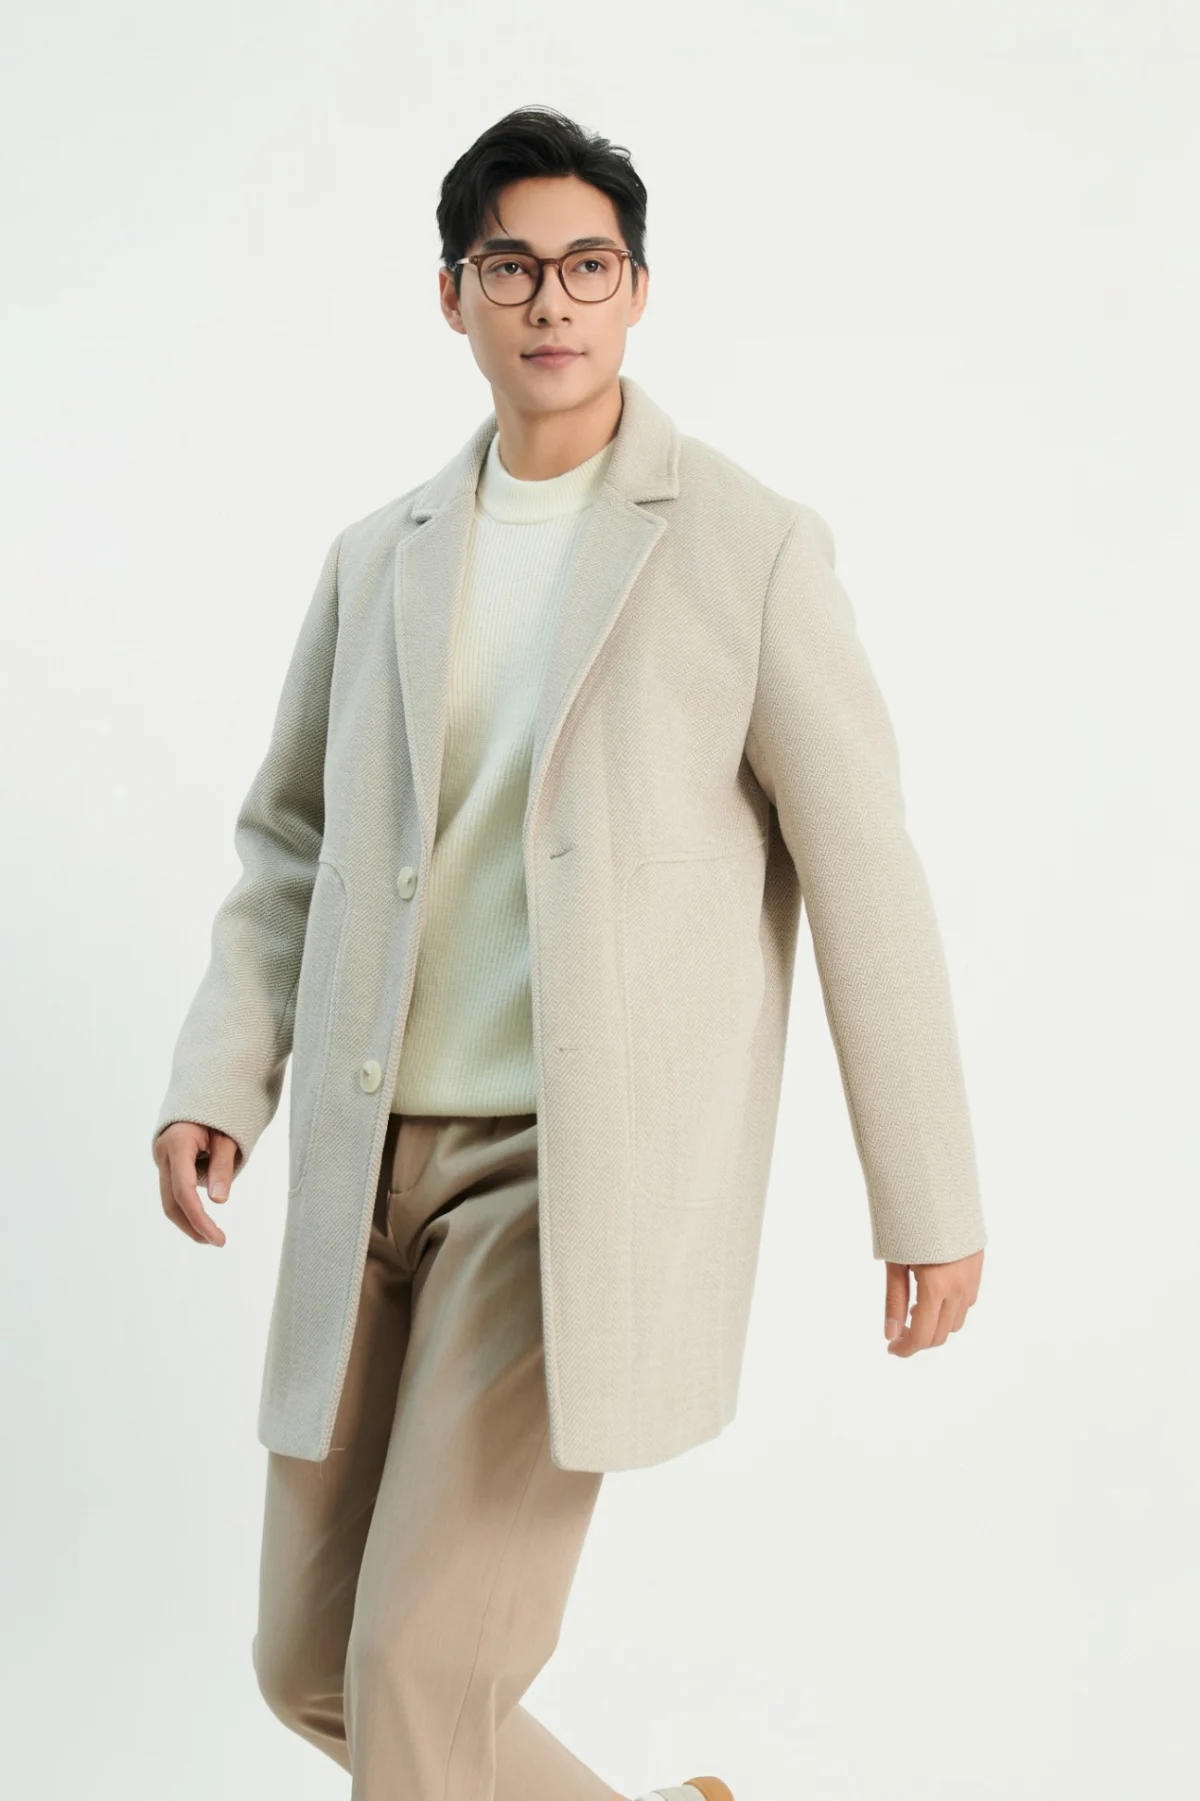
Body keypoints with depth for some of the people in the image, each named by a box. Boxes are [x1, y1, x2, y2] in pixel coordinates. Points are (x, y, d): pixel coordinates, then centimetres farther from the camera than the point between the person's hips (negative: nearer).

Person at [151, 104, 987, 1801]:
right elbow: (294, 843, 17)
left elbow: (863, 875, -3)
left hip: (587, 1170, -6)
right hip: (375, 1167, 6)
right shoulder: (380, 558, 12)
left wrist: (930, 1200, -2)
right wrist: (219, 1080, 1)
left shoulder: (751, 546, -3)